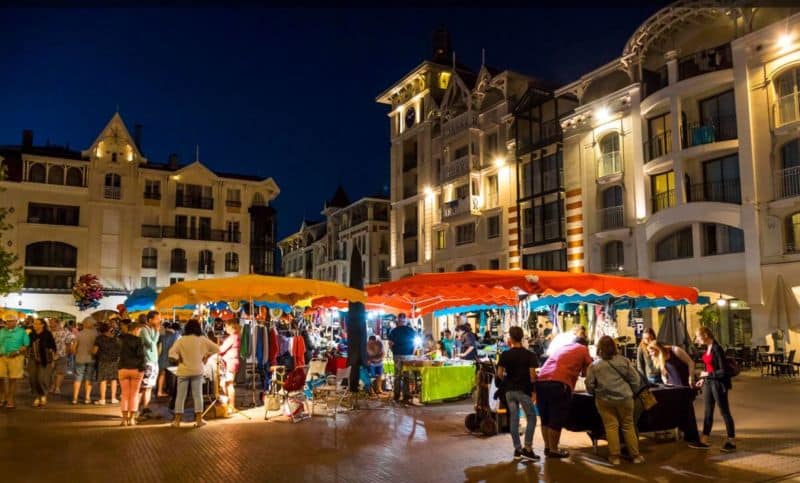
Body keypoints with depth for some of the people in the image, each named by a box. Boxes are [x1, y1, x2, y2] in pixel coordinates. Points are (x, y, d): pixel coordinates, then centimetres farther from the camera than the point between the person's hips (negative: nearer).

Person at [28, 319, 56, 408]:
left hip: (44, 360, -5)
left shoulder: (47, 334, -7)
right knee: (33, 379, 1)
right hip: (33, 359, 5)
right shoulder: (31, 334, 5)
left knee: (42, 379, -10)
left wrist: (52, 360, -6)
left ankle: (44, 395, 14)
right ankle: (37, 397, 16)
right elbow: (29, 346, 15)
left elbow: (53, 348, -4)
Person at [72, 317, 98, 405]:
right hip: (91, 359, 0)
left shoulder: (79, 334, -7)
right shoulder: (95, 333, -9)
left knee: (78, 378, 9)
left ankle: (75, 398, 7)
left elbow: (74, 347, -3)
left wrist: (76, 354, 16)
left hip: (80, 359, 0)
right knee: (89, 379, 9)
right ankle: (87, 398, 8)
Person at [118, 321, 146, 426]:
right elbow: (140, 355, -15)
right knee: (134, 395, 5)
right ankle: (131, 419, 6)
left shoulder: (122, 338, 3)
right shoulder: (138, 340, -10)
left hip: (123, 369, 4)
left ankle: (124, 419, 8)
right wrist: (141, 368, -9)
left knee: (124, 395, 8)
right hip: (136, 369, -3)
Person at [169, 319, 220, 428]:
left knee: (180, 396, 8)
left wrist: (179, 359, -4)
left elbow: (172, 352, -19)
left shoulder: (181, 340, -9)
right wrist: (207, 356, 5)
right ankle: (199, 420, 8)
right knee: (198, 395, 8)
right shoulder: (202, 339, -4)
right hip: (197, 371, 1)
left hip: (184, 371, -1)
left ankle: (177, 420, 12)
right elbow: (216, 349, -2)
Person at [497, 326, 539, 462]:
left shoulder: (505, 355, 0)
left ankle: (517, 449, 13)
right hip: (524, 390, -3)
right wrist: (534, 391, -2)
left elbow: (499, 373, -1)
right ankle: (527, 448, -1)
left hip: (509, 390, 3)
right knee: (531, 418, 7)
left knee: (513, 419, 9)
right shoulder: (529, 355, -6)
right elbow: (532, 374, -11)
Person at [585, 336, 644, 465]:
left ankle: (614, 456, 5)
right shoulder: (624, 361, 0)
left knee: (611, 426, 3)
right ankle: (635, 455, 18)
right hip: (624, 398, 1)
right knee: (628, 425, 11)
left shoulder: (594, 365, -4)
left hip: (604, 400, -1)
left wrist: (596, 392, 17)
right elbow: (635, 380, 3)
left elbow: (589, 386, -3)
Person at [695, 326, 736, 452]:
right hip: (709, 383, 9)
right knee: (708, 412, 14)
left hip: (718, 384, -9)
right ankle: (704, 439, 21)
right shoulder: (707, 348, 6)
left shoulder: (717, 349, -20)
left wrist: (708, 374, -15)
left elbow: (723, 371, -21)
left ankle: (731, 442, 13)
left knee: (724, 412, 2)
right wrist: (703, 379, 13)